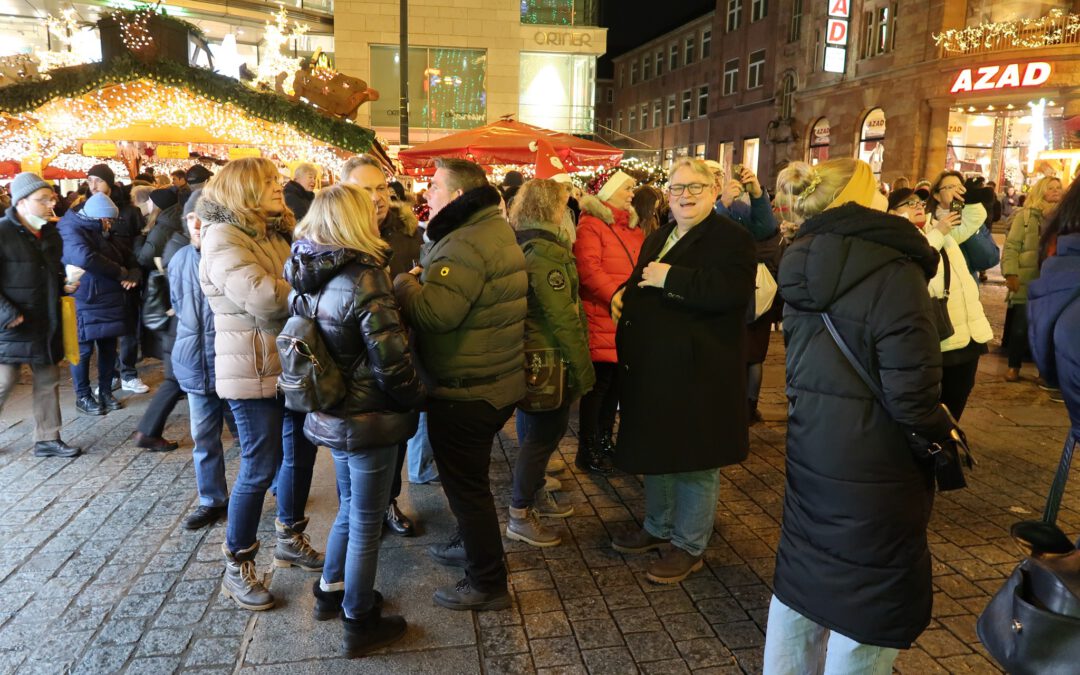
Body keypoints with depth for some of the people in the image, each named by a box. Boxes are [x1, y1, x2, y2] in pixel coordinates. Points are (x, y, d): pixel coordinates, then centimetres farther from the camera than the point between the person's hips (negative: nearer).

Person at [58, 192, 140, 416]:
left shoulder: (104, 235, 16)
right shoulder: (72, 231, -10)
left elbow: (130, 258, 16)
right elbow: (86, 258, -29)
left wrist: (133, 275, -8)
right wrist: (122, 273, -20)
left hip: (112, 302, 7)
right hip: (85, 304, -7)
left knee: (109, 348, 12)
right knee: (84, 350, 3)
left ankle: (105, 391, 25)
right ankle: (82, 396, 15)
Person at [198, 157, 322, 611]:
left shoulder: (275, 232, 13)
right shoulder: (223, 239, -16)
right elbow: (262, 296, -30)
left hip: (294, 362, 9)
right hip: (254, 369, -8)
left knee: (300, 452, 17)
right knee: (260, 467, -1)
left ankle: (290, 540, 36)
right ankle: (237, 568, 17)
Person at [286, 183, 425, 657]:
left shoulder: (309, 276, 1)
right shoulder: (364, 281, -23)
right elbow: (392, 364, -23)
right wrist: (416, 399, -5)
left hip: (333, 415, 8)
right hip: (370, 420, -8)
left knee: (349, 508, 26)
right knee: (365, 523, 8)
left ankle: (331, 591, 41)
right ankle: (359, 625, 23)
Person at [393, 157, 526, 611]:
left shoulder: (466, 246, -24)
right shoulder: (494, 229, 10)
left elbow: (433, 312, -34)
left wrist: (403, 282, -16)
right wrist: (421, 279, 0)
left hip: (466, 392, -10)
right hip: (494, 382, 10)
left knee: (465, 484, 4)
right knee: (470, 476, 27)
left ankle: (488, 583, 18)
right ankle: (471, 544, 47)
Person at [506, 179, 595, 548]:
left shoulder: (520, 244, 9)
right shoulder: (545, 251, -21)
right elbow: (563, 318, -23)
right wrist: (583, 370, -16)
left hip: (526, 354, 10)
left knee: (535, 430, 21)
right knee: (544, 432, 1)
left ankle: (536, 495, 36)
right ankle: (520, 517, 11)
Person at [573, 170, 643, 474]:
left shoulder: (632, 226, 18)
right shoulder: (591, 224, -7)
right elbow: (588, 269, -18)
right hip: (602, 320, -8)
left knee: (616, 383, 14)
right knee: (598, 384, -1)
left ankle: (605, 441, 28)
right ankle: (588, 451, 11)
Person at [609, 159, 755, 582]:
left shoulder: (731, 238, -10)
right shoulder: (658, 238, 16)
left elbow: (733, 293, -27)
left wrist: (671, 278, -25)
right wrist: (624, 294, 6)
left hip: (698, 370, -8)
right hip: (653, 367, 8)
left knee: (694, 459, 4)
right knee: (655, 450, 19)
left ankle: (689, 546, 20)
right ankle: (658, 527, 38)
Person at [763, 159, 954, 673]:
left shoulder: (803, 267, 2)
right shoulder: (892, 270, -19)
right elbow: (912, 394, -20)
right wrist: (943, 433, -4)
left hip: (810, 453, 7)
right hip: (874, 469, -7)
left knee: (803, 576, 21)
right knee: (870, 600, 9)